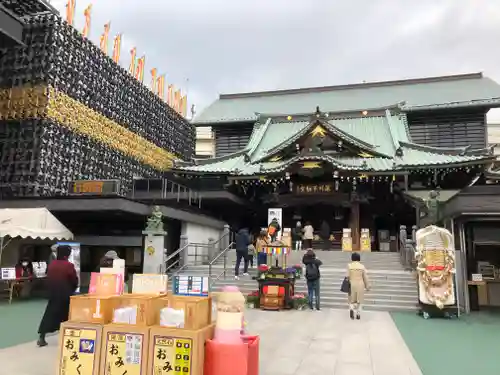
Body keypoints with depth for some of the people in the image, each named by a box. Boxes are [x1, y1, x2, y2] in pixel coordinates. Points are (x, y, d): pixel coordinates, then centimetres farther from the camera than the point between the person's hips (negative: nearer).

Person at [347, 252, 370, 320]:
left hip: (352, 284, -1)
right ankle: (358, 314, 9)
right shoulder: (362, 266, 0)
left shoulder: (349, 265, -4)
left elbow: (348, 276, -8)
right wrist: (367, 286, 11)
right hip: (360, 284, 1)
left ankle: (351, 308, -16)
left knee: (352, 300, 11)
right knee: (359, 300, 11)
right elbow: (365, 277, 3)